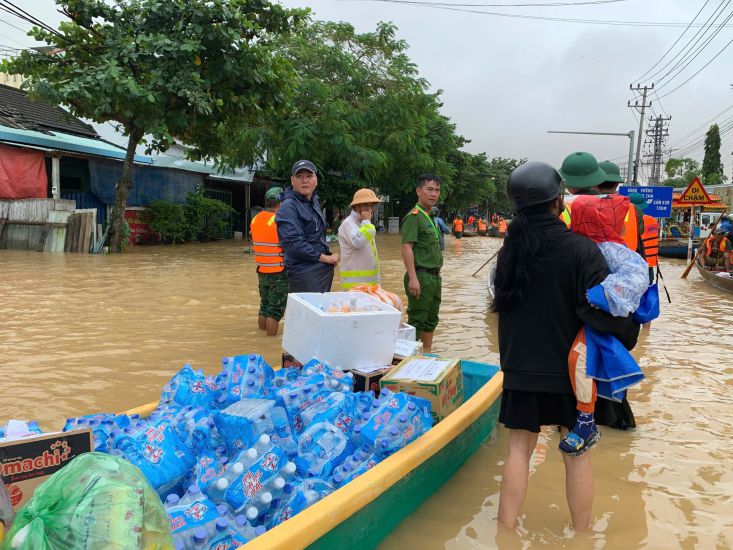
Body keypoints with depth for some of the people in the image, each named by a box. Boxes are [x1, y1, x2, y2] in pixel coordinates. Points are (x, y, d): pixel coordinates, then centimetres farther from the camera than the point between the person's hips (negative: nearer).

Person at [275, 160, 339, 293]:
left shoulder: (314, 201, 14)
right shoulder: (288, 207, -13)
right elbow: (294, 243, -21)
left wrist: (329, 256, 11)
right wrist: (325, 258, -15)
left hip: (325, 270, 8)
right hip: (304, 274, -8)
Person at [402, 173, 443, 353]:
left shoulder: (430, 218, 16)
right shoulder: (413, 217, -12)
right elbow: (406, 248, -20)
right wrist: (413, 278, -27)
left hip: (434, 277, 9)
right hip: (421, 276, -9)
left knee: (431, 320, 17)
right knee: (416, 321, -5)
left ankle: (427, 353, 28)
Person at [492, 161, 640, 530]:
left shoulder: (511, 249, -2)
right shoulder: (581, 250, -15)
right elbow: (599, 309, -20)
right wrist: (629, 335, -4)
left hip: (520, 366, 3)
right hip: (570, 368, -3)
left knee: (519, 448, 12)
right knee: (577, 454, 12)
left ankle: (506, 531, 19)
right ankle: (581, 533, 25)